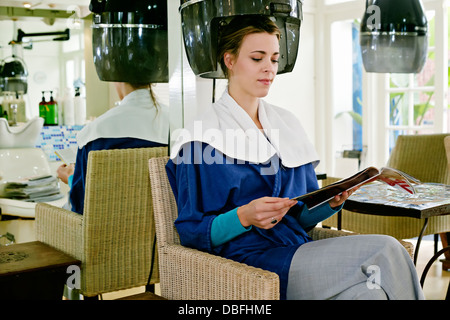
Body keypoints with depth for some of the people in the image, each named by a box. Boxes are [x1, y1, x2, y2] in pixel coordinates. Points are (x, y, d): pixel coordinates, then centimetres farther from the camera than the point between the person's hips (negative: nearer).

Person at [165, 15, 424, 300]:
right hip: (250, 259, -6)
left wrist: (331, 202, -2)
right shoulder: (204, 136, -3)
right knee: (387, 251, -23)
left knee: (368, 291, -28)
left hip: (300, 247, 6)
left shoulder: (287, 124, 16)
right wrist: (244, 217, -21)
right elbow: (191, 232, -5)